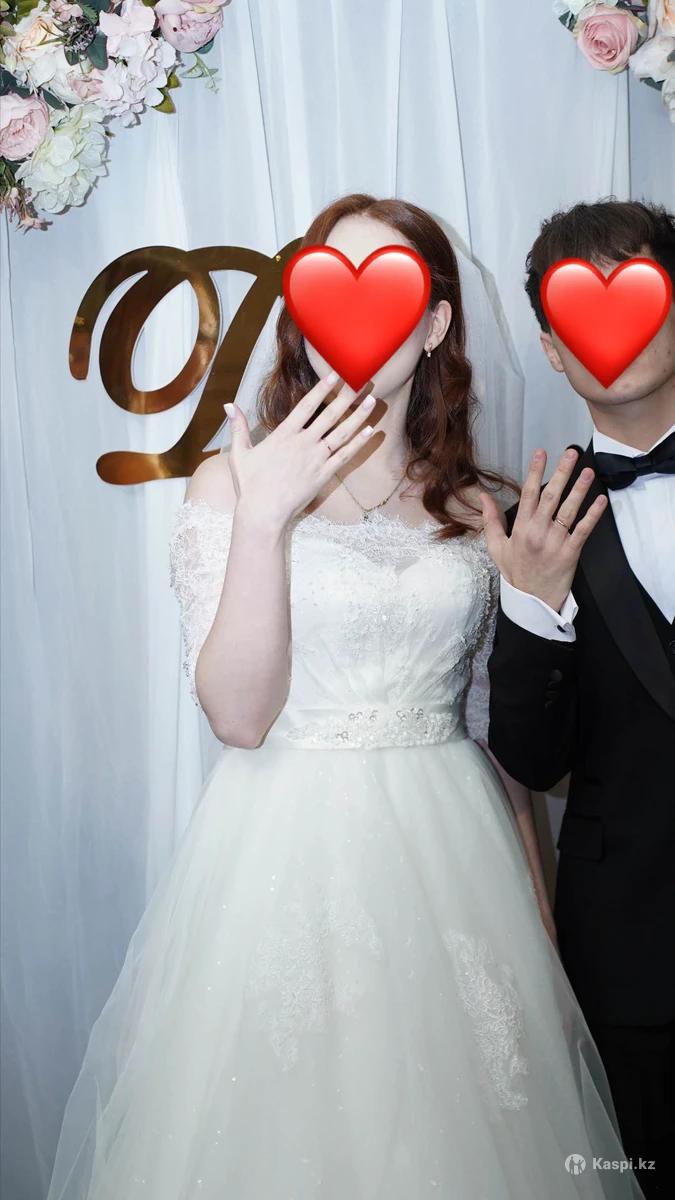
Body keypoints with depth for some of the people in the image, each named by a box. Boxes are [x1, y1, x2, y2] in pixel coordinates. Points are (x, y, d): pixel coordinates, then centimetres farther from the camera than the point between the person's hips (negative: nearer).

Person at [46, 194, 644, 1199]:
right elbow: (239, 715, -13)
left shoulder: (476, 509, 5)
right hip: (284, 858, -2)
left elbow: (497, 727, 11)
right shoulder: (230, 484, -3)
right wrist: (263, 516, -21)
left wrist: (539, 922, 11)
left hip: (449, 858, 3)